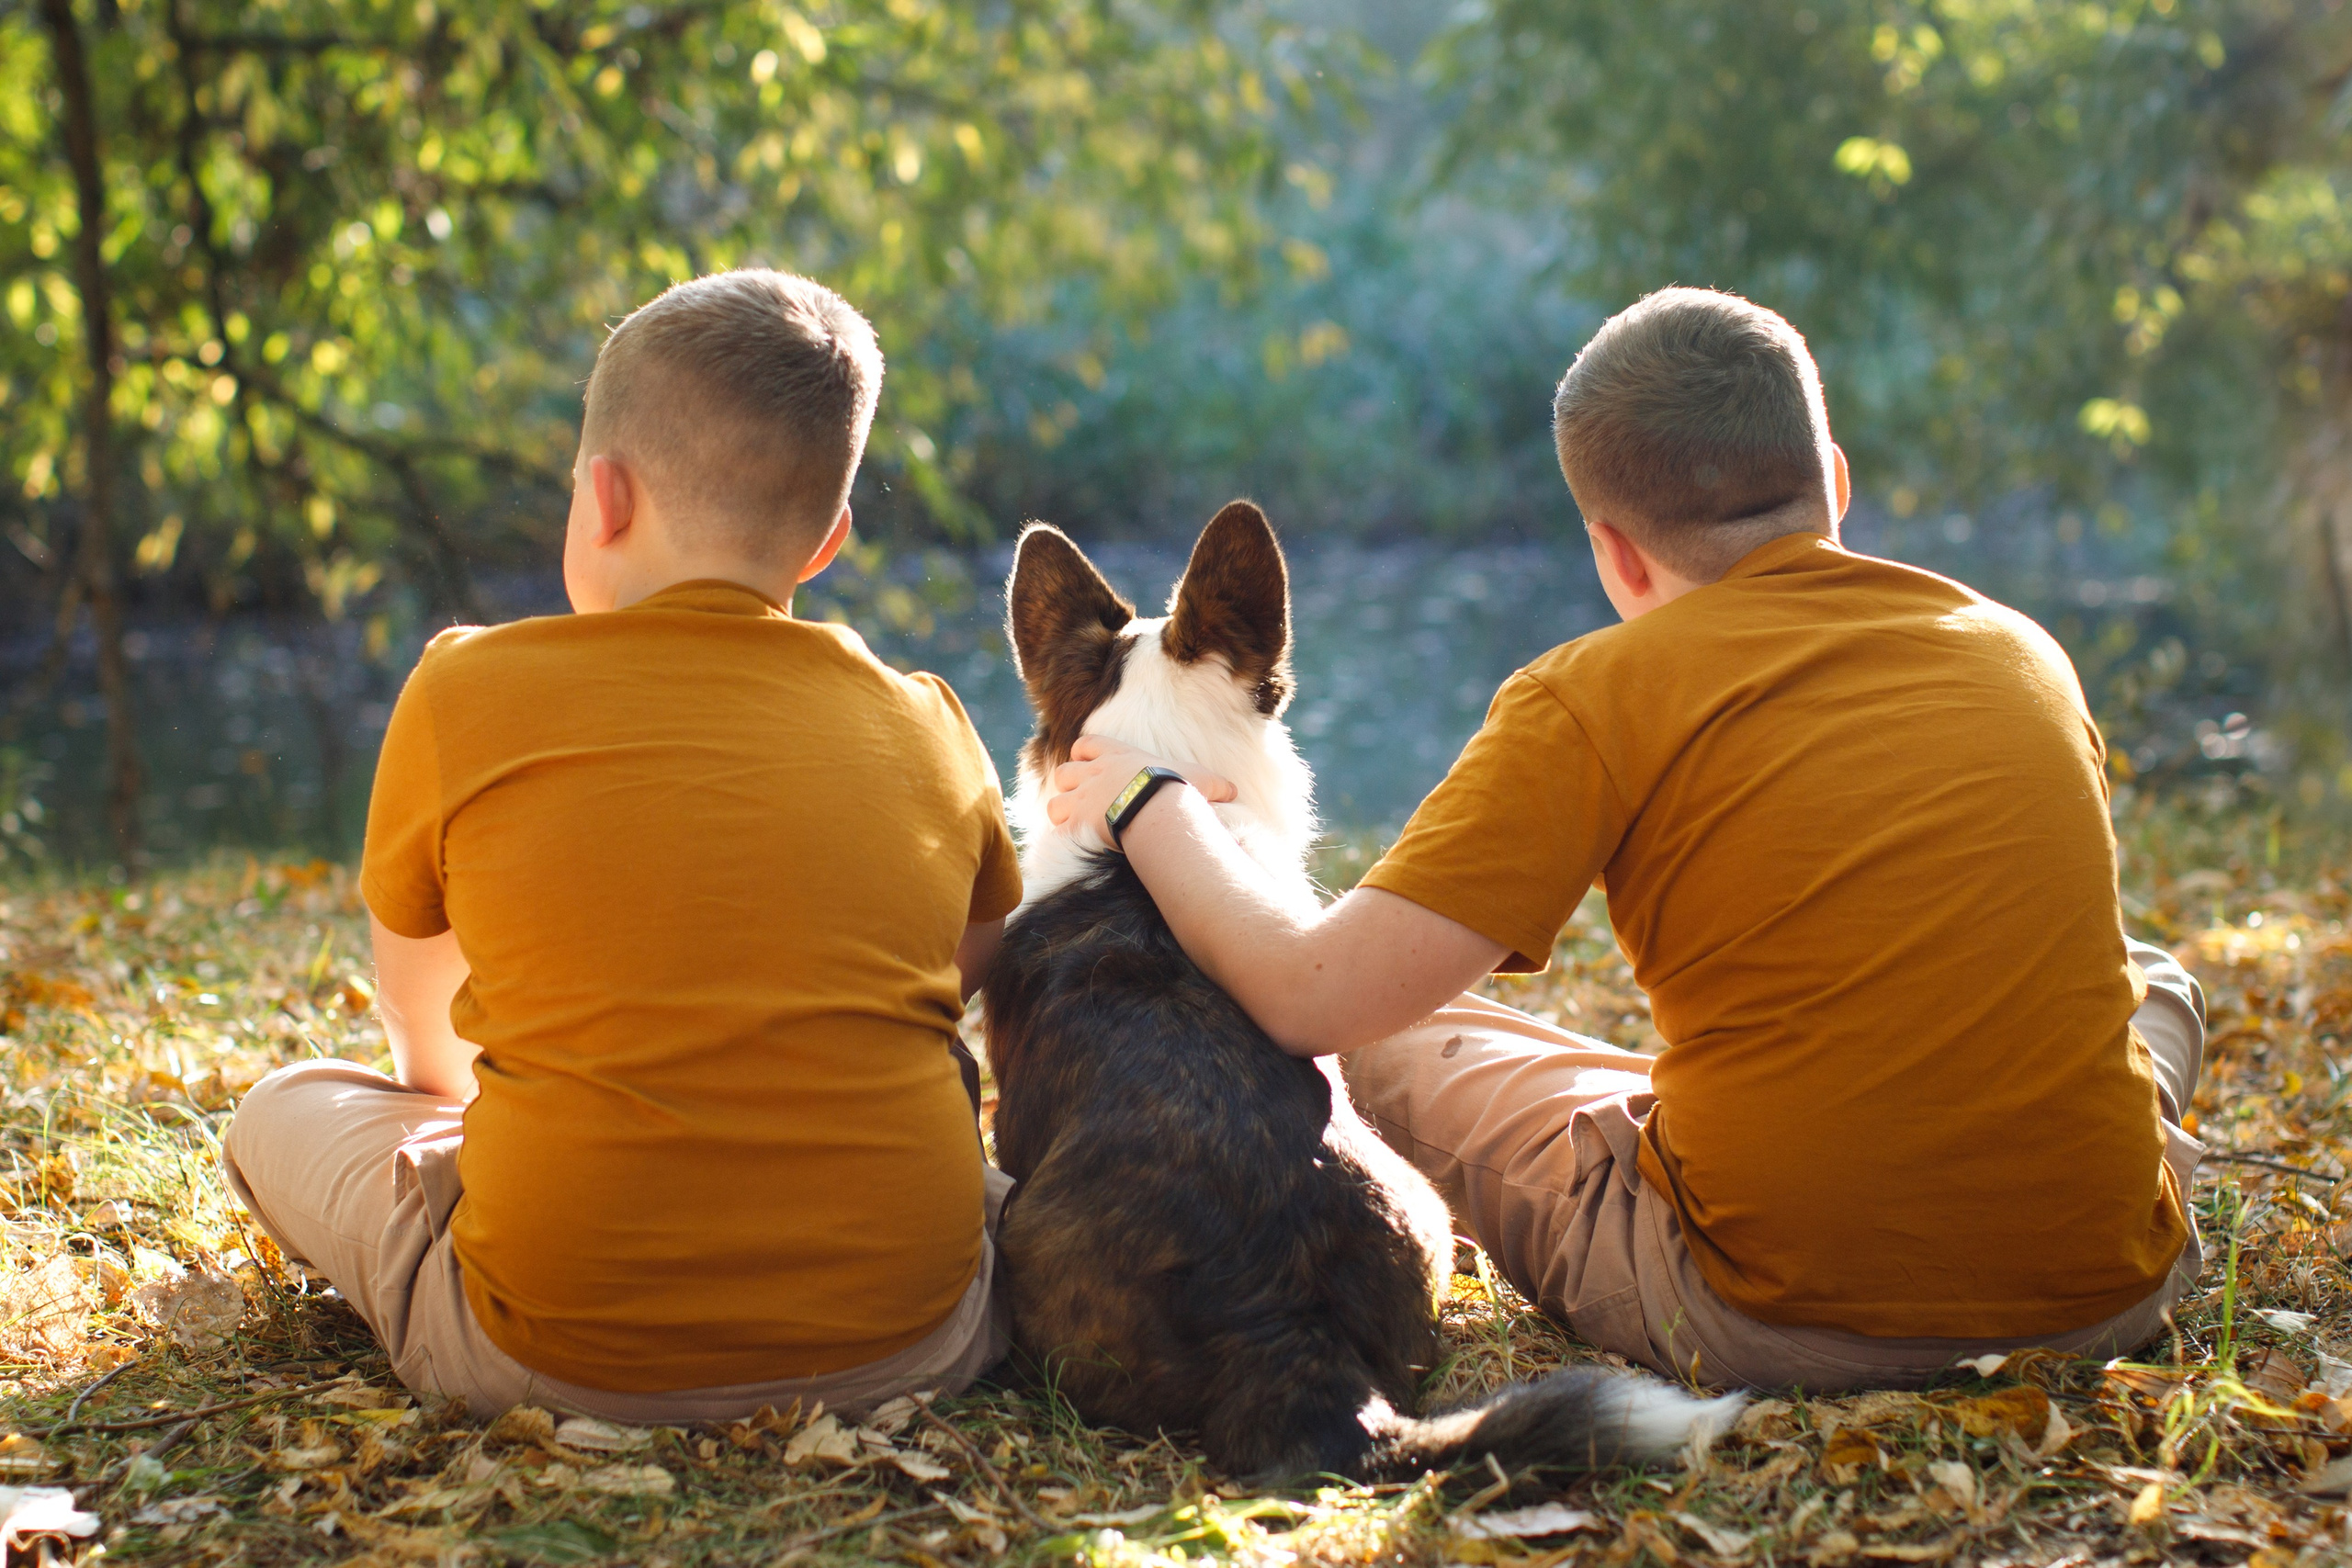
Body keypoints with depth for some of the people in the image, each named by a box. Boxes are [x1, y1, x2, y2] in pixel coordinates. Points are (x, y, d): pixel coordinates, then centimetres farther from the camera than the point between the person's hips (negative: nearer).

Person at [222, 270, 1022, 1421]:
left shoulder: (468, 692, -2)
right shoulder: (926, 730, 3)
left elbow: (418, 1022, 15)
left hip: (557, 1358, -2)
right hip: (899, 1343, 3)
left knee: (283, 1111, 22)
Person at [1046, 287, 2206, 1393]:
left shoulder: (1599, 699, -8)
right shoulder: (2024, 652, 7)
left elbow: (1310, 998, -12)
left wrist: (1148, 808, 7)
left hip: (1779, 1326, -4)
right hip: (2105, 1296, 5)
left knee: (1397, 1043, 17)